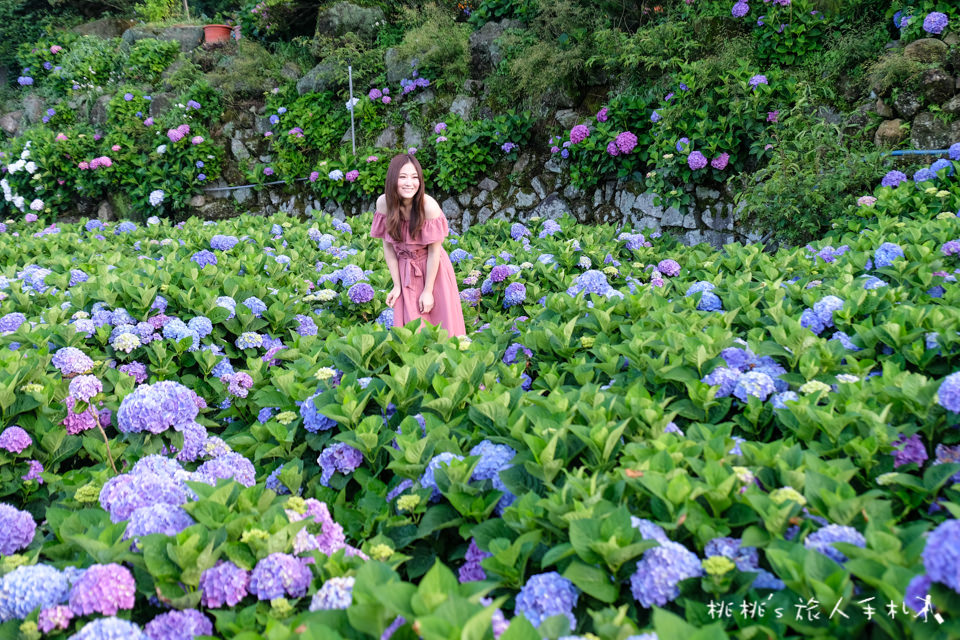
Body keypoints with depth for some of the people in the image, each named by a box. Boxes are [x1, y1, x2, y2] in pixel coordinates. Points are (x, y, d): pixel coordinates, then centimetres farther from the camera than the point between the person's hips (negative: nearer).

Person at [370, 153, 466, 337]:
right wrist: (397, 286, -5)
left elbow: (434, 251, -18)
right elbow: (388, 246, -6)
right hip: (404, 272, 3)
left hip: (432, 271, -3)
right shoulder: (383, 202, -14)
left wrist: (428, 291, -15)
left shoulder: (428, 205, -24)